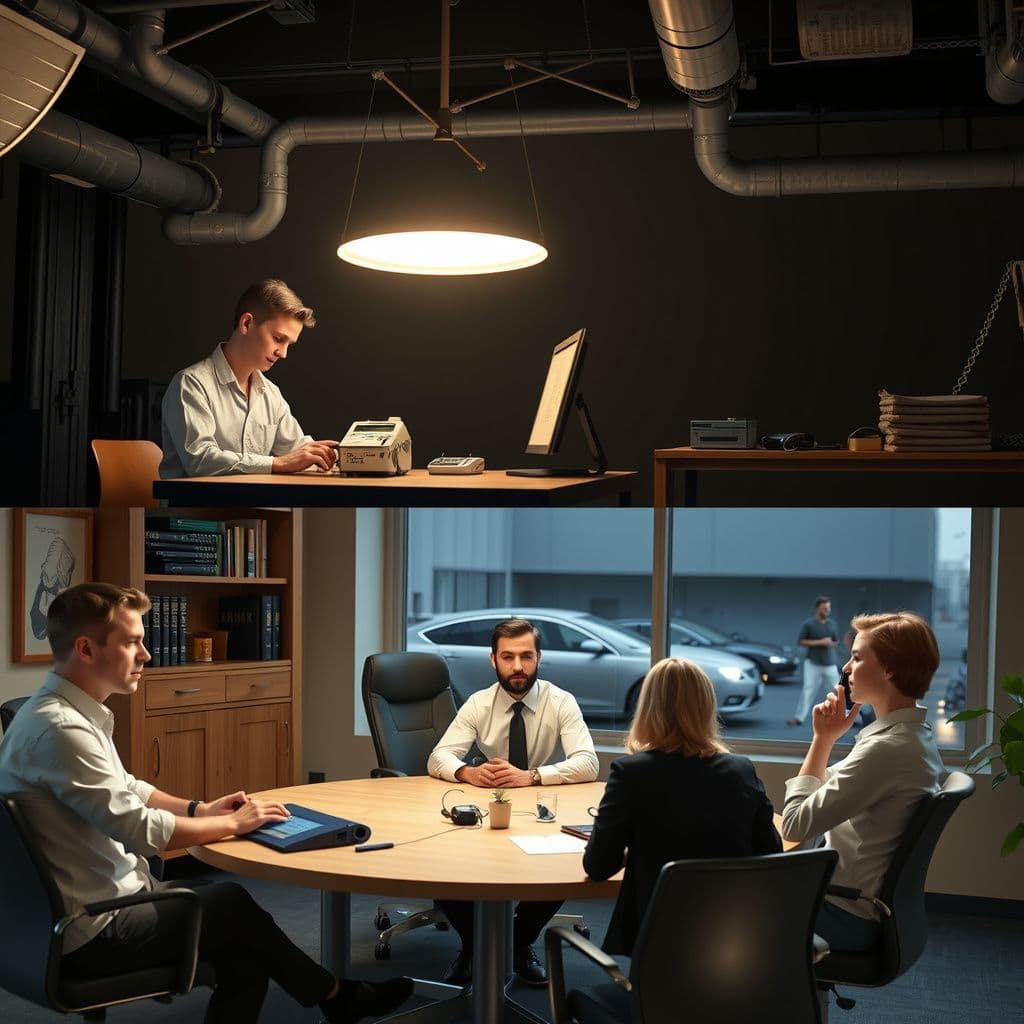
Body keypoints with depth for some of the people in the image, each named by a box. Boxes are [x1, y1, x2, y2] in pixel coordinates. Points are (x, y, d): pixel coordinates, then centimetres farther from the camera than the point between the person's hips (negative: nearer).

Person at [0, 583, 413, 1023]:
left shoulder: (70, 711, 7)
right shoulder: (60, 728, -26)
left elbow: (125, 791, 19)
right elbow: (141, 831, -26)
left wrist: (199, 809, 4)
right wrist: (232, 824, -12)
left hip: (106, 897, 9)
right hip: (92, 932, -9)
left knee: (242, 954, 2)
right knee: (234, 907, 3)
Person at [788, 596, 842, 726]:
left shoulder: (832, 624, 7)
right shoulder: (808, 624, -5)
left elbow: (836, 642, 17)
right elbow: (801, 641, -8)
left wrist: (829, 644, -7)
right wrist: (820, 642, -15)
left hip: (830, 664, 3)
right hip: (812, 663, -3)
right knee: (808, 689, -9)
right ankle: (799, 717, -7)